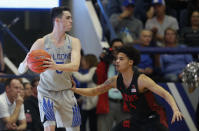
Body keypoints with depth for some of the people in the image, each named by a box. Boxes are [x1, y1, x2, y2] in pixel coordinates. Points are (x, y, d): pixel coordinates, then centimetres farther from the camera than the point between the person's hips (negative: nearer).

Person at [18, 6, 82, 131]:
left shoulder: (74, 42, -2)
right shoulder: (41, 43, -8)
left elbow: (75, 66, -20)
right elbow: (21, 70, -5)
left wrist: (56, 66, -39)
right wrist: (27, 63, -31)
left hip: (66, 92, 3)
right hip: (47, 92, -3)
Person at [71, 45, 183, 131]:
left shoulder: (141, 80, -22)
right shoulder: (116, 81, -3)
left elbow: (165, 94, -28)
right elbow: (93, 92, 10)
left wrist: (175, 110, -45)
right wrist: (74, 89, -4)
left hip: (152, 121, -7)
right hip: (135, 121, 7)